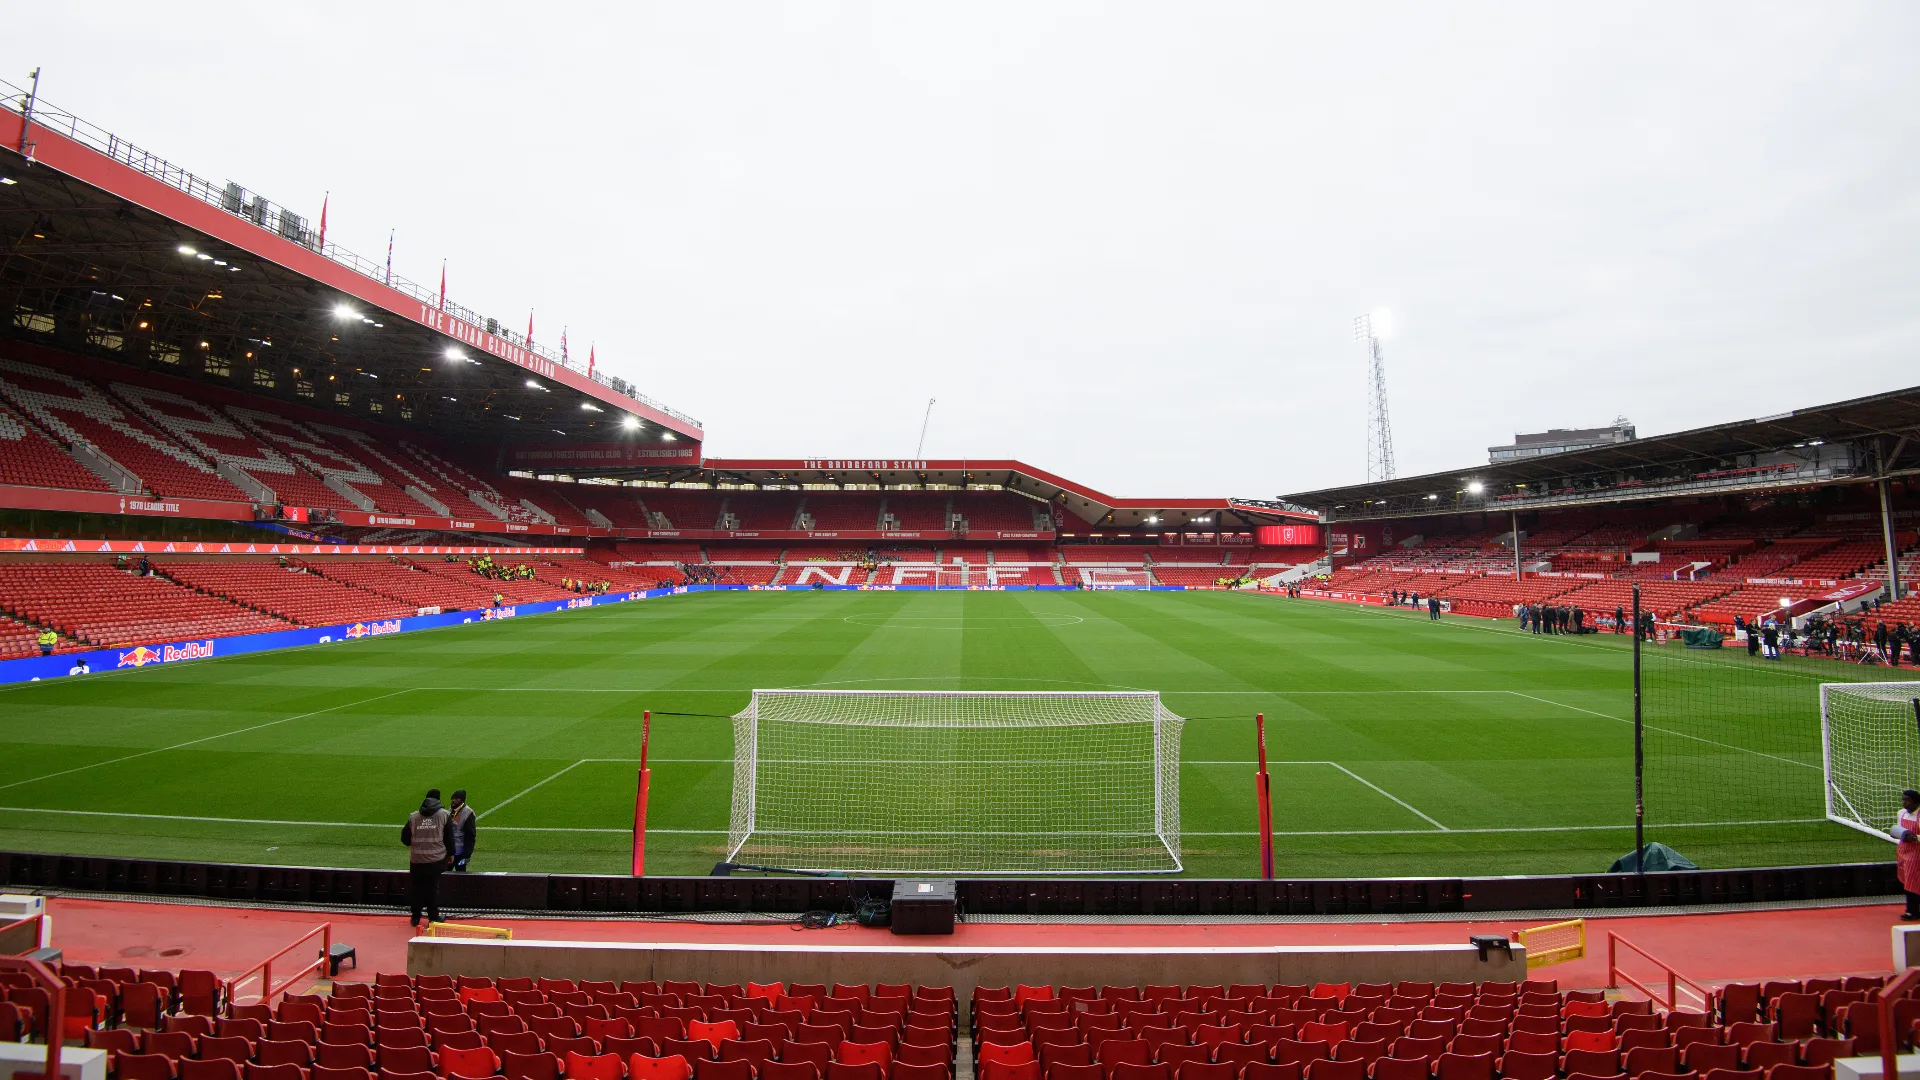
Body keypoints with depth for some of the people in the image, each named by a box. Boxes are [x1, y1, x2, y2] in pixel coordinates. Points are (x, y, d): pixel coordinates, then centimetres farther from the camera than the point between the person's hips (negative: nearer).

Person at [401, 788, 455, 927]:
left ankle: (416, 917, 21)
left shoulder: (413, 816, 3)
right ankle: (433, 917, 12)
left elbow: (405, 838, 5)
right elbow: (449, 837, -1)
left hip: (416, 860, 2)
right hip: (436, 860, -2)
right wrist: (451, 854, 12)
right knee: (433, 887, 7)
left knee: (417, 887, 14)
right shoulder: (444, 814, -3)